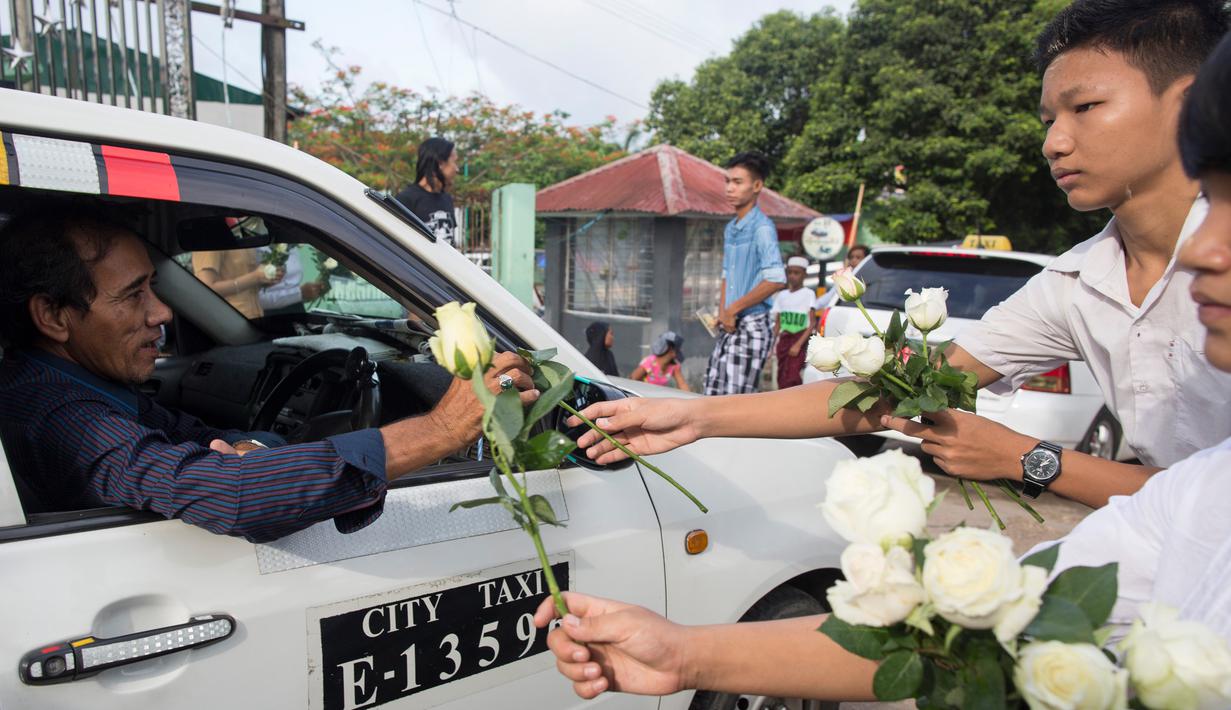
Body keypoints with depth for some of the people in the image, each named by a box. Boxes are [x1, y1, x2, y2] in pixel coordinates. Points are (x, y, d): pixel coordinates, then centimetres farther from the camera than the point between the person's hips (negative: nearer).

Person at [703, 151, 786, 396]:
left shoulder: (762, 228, -14)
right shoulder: (730, 228, 14)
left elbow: (776, 280, -24)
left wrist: (733, 309, -16)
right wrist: (722, 313, 6)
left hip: (751, 328, -9)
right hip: (729, 328, 9)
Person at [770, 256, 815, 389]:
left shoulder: (808, 294, 1)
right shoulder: (782, 295, 13)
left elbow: (811, 325, -6)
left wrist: (798, 344, -16)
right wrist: (773, 344, 3)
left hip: (800, 339, -5)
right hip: (783, 340, 5)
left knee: (791, 377, -17)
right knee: (782, 379, 4)